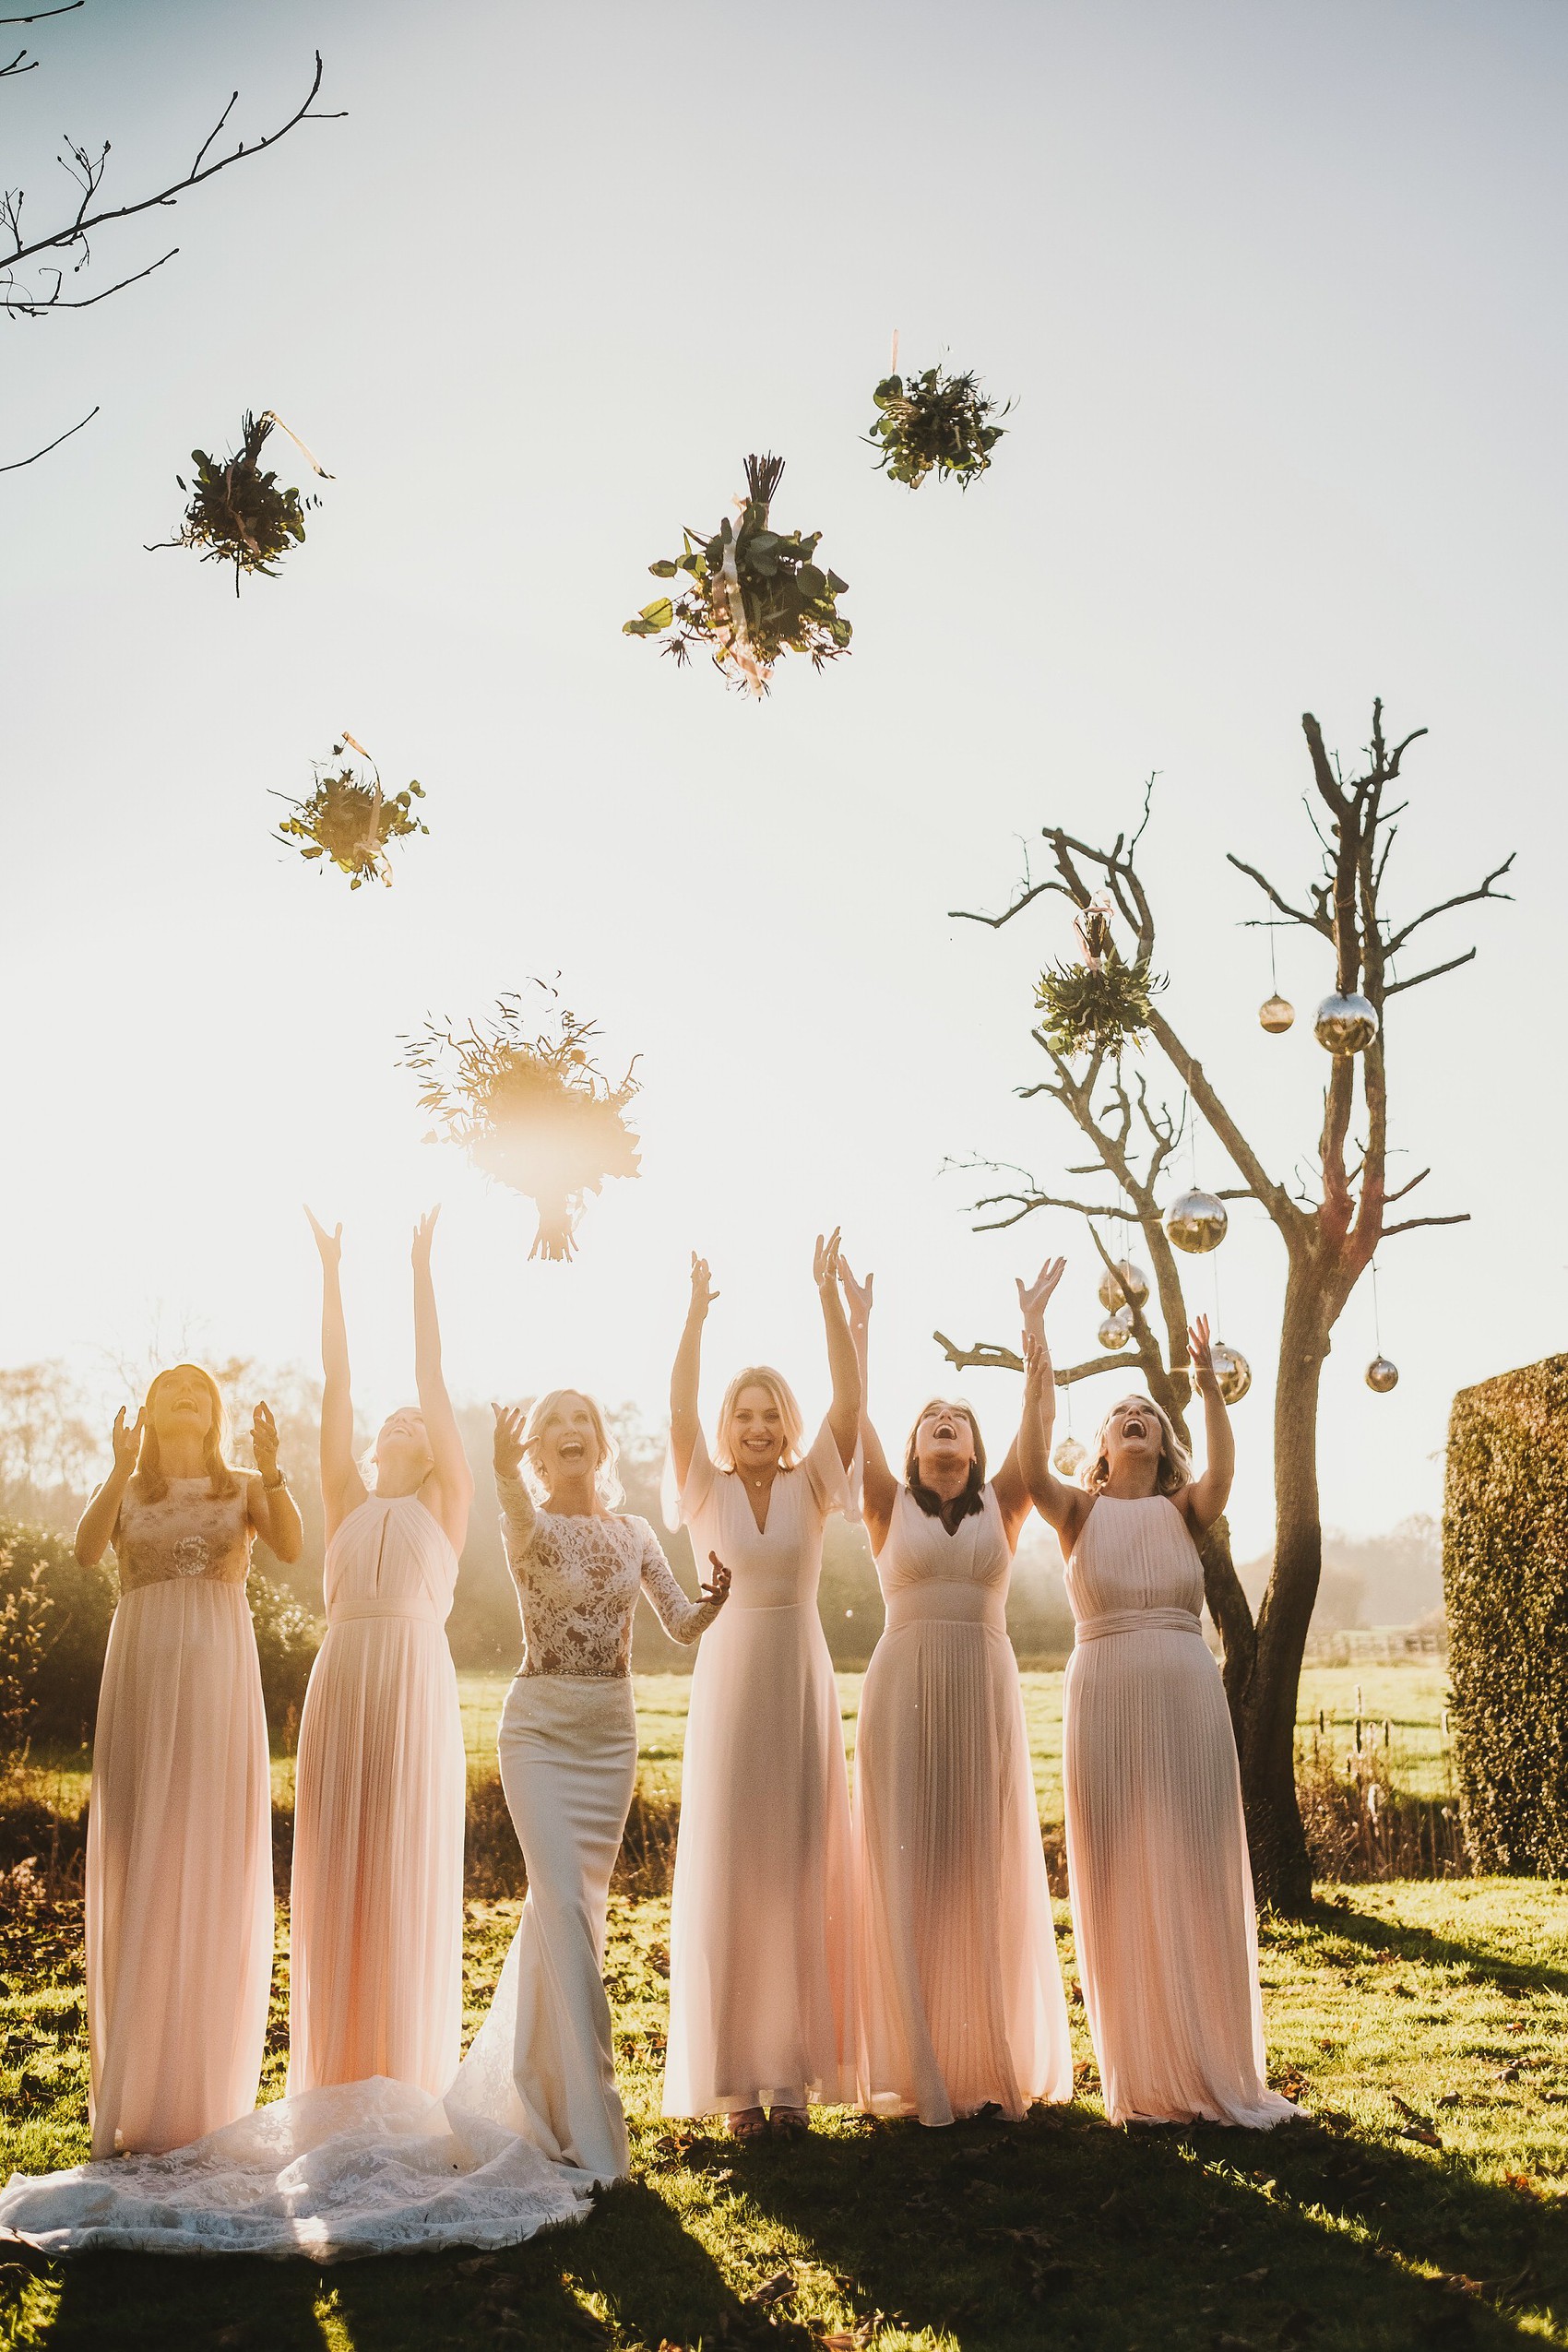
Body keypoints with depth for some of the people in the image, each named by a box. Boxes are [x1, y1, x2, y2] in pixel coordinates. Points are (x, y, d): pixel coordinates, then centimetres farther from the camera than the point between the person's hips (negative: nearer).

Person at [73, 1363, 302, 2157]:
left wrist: (271, 1468, -21)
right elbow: (87, 1550, -9)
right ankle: (134, 2084, 8)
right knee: (139, 1862, 0)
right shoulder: (123, 1490, 12)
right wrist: (122, 1468, -20)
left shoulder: (244, 1488, 11)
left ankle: (208, 2086, 8)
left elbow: (291, 1549, -8)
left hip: (220, 1675, 0)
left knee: (216, 1865, -1)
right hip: (142, 1675, 1)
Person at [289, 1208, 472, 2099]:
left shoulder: (446, 1502, 11)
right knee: (339, 1871, 3)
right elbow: (338, 1384, 14)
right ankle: (341, 2070, 12)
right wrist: (332, 1272, 12)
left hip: (418, 1681, -3)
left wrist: (423, 1267, 6)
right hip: (342, 1681, 3)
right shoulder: (350, 1504, 17)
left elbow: (434, 1378, 8)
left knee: (412, 1873, -1)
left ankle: (411, 2069, 6)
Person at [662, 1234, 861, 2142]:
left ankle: (794, 2067, 9)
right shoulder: (708, 1490, 3)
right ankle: (736, 2072, 5)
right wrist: (698, 1313, -21)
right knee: (727, 1870, 0)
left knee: (800, 1869, 3)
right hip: (728, 1682, 0)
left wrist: (831, 1296, -16)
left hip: (802, 1683, 1)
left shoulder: (811, 1487, 3)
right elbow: (680, 1406, -11)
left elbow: (850, 1399, -8)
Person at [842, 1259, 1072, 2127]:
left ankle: (997, 2062, 12)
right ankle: (911, 2066, 6)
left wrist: (1032, 1326, 2)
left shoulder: (999, 1507, 9)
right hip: (903, 1689, -1)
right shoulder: (891, 1507, 7)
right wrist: (859, 1321, -1)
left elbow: (1037, 1422, 2)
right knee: (905, 1868, 0)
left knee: (985, 1869, 4)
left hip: (985, 1691, 1)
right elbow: (855, 1416, -1)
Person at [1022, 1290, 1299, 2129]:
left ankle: (1210, 2069, 13)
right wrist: (1038, 1390, -25)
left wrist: (1209, 1390, -25)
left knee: (1196, 1875, 3)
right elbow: (1033, 1475, -15)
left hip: (1188, 1697, 1)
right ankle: (1141, 2078, 12)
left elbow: (1223, 1471, -13)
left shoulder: (1183, 1512, 8)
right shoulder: (1081, 1512, 6)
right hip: (1103, 1694, -1)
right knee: (1120, 1882, 2)